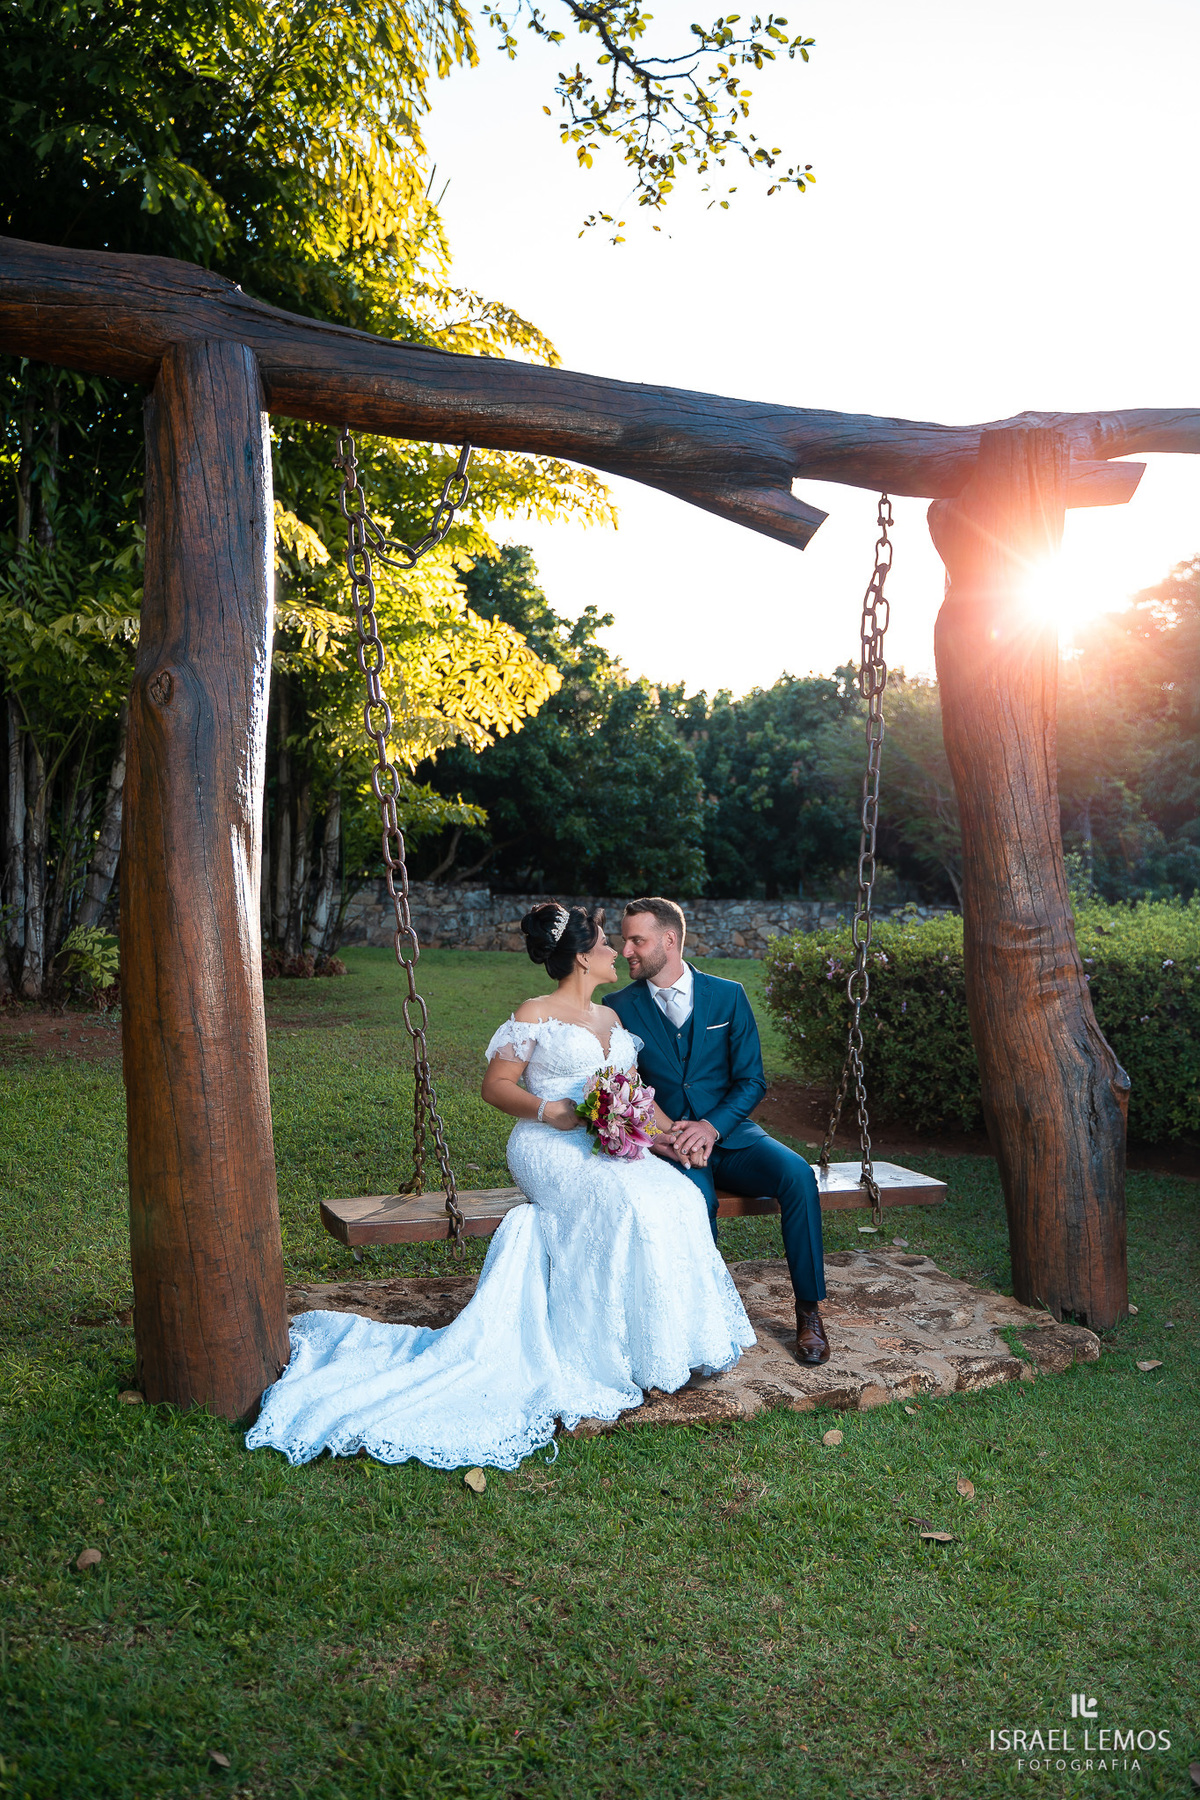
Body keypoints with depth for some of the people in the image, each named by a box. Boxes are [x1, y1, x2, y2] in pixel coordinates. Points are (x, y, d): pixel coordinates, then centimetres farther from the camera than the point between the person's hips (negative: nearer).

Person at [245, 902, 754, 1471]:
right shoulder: (535, 1015, 1)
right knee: (626, 1205, -34)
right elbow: (495, 1086, -1)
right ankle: (633, 1348, -21)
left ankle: (676, 1338, -13)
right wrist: (549, 1111, -17)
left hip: (610, 1147, 6)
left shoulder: (612, 1018, 21)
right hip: (548, 1147, -6)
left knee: (677, 1195, -24)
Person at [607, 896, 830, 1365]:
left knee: (797, 1174, -26)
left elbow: (751, 1081, 1)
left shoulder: (728, 995, 3)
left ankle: (809, 1310, -12)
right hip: (667, 1145, -1)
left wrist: (711, 1126, -17)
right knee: (694, 1197, -35)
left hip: (729, 1134, 1)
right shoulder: (620, 1008, 3)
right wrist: (656, 1133, -18)